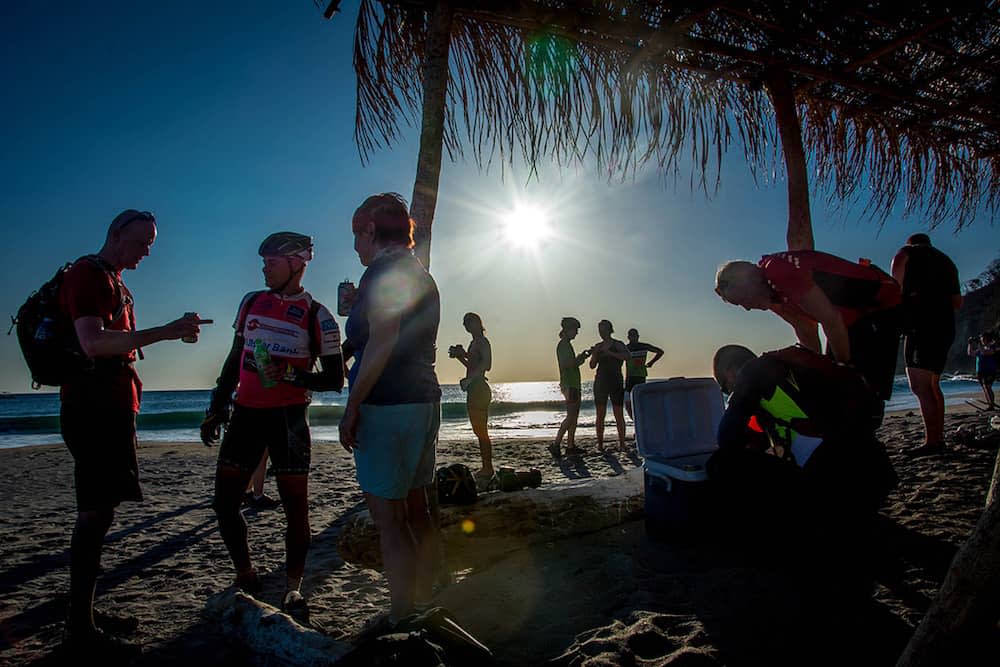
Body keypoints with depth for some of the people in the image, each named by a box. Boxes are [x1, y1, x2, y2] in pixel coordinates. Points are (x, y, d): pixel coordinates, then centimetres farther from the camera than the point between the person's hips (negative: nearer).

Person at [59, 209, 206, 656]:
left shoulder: (116, 284, 21)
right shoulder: (87, 274, -9)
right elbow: (92, 343, -23)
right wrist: (165, 332, -28)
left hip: (113, 409, 10)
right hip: (92, 409, -10)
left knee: (102, 509, 11)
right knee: (97, 511, -10)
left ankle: (83, 615, 19)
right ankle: (80, 630, -5)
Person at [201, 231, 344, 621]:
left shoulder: (316, 316, -3)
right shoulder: (251, 303, 12)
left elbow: (335, 380, -4)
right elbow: (234, 360, 19)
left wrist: (291, 377, -19)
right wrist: (216, 408, 16)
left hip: (289, 417, -5)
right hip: (246, 413, 5)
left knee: (295, 505, -1)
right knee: (224, 503, 5)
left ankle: (293, 589, 13)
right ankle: (246, 578, 24)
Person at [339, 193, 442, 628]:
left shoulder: (383, 270, -10)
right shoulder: (421, 276, 18)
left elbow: (381, 343, -21)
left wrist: (352, 407, -17)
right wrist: (360, 307, 24)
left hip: (388, 407, -10)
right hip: (425, 400, 10)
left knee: (388, 518, -3)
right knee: (416, 509, 15)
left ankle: (402, 618, 4)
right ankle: (424, 603, 25)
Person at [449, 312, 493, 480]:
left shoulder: (482, 341, -9)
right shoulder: (474, 343, 19)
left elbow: (486, 364, -21)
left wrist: (468, 379, -20)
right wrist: (460, 356, 18)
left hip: (479, 389, -10)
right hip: (474, 389, 10)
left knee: (481, 431, -8)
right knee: (480, 431, 11)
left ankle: (488, 468, -4)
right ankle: (486, 467, 16)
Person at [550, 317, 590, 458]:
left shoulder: (567, 345, 19)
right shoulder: (563, 345, -11)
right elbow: (565, 364, -21)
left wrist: (582, 357, 14)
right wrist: (579, 358, -12)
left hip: (574, 384, 10)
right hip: (569, 385, -10)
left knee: (574, 416, 8)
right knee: (571, 417, -12)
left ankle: (570, 446, 9)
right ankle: (556, 445, -12)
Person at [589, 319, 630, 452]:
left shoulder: (618, 344, -2)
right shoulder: (598, 346, 11)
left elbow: (627, 357, -21)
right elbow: (592, 365, 8)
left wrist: (610, 353, -28)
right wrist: (594, 354, -11)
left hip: (616, 382, -4)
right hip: (600, 382, 4)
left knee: (619, 414, -3)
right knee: (600, 415, 2)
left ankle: (622, 443, 2)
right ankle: (600, 443, 5)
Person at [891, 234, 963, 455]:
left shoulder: (911, 251, 8)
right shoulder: (947, 261, 27)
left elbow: (899, 261, -16)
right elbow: (958, 303, 30)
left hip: (922, 323, -8)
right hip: (946, 326, 8)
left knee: (920, 386, -13)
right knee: (932, 386, 15)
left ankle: (932, 441, -19)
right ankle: (938, 438, 16)